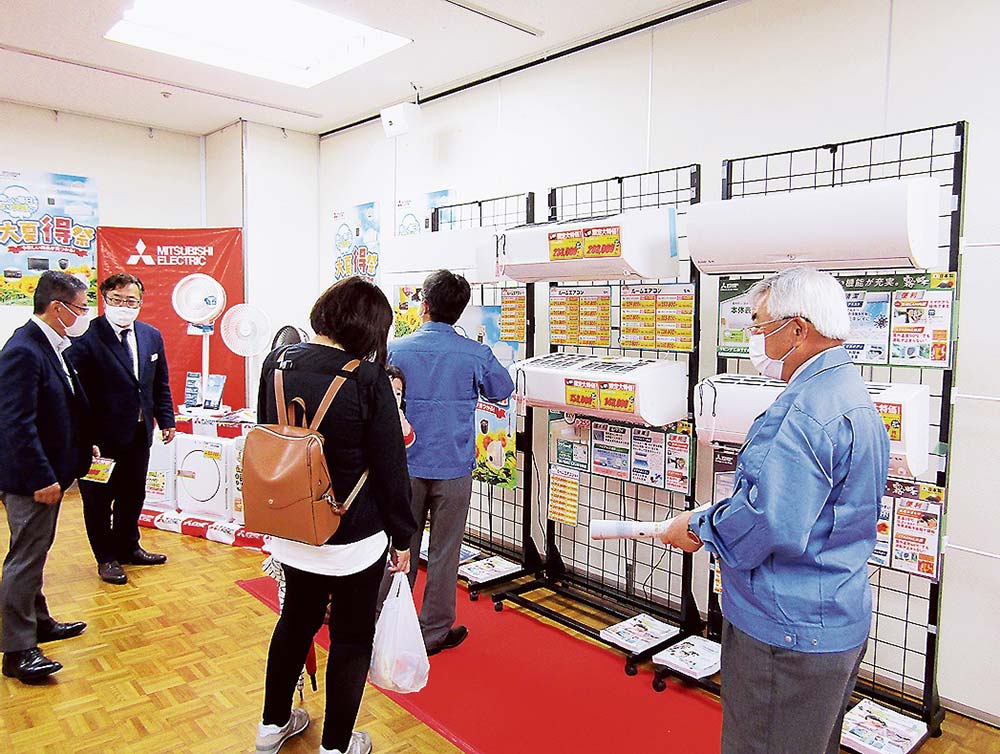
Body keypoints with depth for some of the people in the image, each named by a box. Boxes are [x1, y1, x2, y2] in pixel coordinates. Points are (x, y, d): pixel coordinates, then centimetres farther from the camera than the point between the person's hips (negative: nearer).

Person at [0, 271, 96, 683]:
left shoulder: (50, 346, 7)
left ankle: (37, 621, 38)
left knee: (35, 552, 22)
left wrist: (81, 445, 14)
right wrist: (42, 479, -24)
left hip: (48, 471, 10)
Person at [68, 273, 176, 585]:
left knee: (133, 495, 19)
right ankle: (106, 558, 28)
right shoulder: (86, 336, -14)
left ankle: (127, 548, 38)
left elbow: (161, 384, 12)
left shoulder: (152, 336, 5)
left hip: (139, 434, 6)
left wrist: (166, 420, 8)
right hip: (101, 436, -5)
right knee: (99, 499, 11)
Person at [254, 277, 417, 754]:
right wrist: (402, 537, -2)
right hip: (354, 536, -5)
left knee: (296, 620, 26)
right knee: (352, 637, 14)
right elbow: (391, 467, -14)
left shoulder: (278, 363, -2)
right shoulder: (367, 379, -19)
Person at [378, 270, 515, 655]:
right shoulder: (476, 354, -10)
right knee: (444, 552, 11)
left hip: (405, 465, 2)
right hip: (453, 467, -2)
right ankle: (434, 631, 23)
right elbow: (502, 390, 9)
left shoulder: (395, 350, -7)